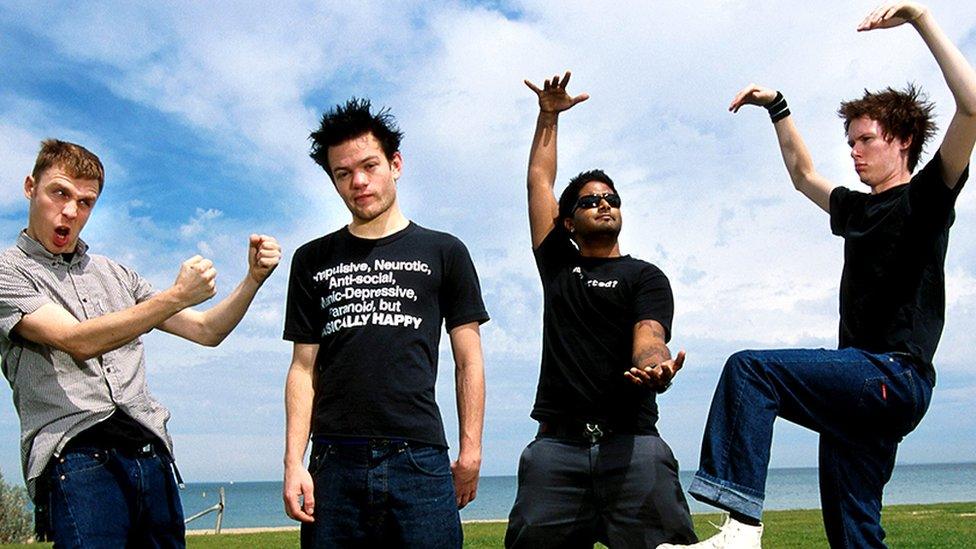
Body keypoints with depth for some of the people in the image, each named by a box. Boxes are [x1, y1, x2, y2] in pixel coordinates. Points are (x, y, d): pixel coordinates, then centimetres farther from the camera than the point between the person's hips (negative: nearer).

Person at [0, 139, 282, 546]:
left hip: (151, 454, 5)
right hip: (76, 456, -5)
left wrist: (253, 279, 3)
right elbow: (80, 341, -13)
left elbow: (206, 331, 18)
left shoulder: (119, 276, 20)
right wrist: (176, 296, -19)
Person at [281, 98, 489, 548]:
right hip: (334, 460, 2)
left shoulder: (443, 253, 8)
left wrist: (470, 452, -1)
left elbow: (468, 362, 7)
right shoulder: (313, 260, 12)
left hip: (420, 460, -1)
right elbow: (304, 367, 9)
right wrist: (294, 462, 0)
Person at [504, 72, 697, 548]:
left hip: (630, 441, -2)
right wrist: (549, 116, 27)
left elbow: (648, 338, -8)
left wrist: (656, 367, -31)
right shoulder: (558, 266, 19)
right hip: (556, 442, 2)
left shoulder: (645, 276, 11)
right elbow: (539, 180, 24)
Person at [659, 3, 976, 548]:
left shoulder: (927, 195, 2)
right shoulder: (857, 208, 22)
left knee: (749, 369, -25)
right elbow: (803, 174, 38)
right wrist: (778, 107, 33)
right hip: (863, 383, 8)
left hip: (896, 376, -8)